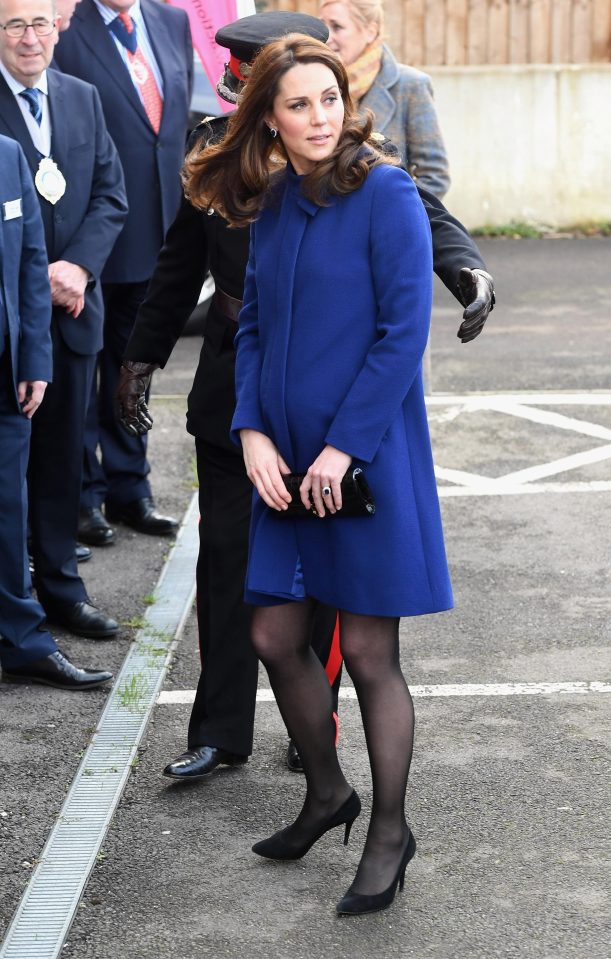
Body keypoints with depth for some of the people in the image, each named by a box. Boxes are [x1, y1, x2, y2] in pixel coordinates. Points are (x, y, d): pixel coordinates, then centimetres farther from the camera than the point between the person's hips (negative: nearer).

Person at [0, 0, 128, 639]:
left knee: (62, 454, 11)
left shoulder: (83, 99, 10)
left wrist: (78, 266, -8)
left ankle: (59, 587, 21)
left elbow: (110, 196, 7)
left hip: (72, 306, 5)